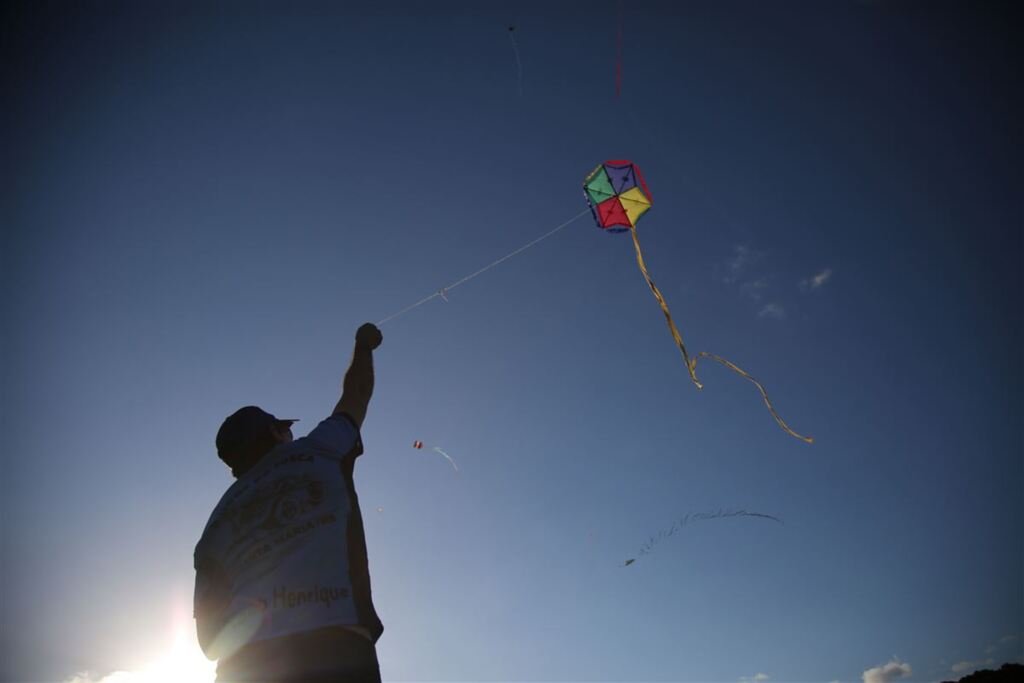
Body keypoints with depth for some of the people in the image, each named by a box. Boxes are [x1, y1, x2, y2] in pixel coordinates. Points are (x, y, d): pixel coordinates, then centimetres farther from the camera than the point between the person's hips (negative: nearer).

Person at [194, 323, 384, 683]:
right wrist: (364, 346, 51)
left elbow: (208, 636, 16)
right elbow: (356, 394, 35)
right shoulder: (317, 450, 15)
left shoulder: (218, 520, 22)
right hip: (335, 648, -4)